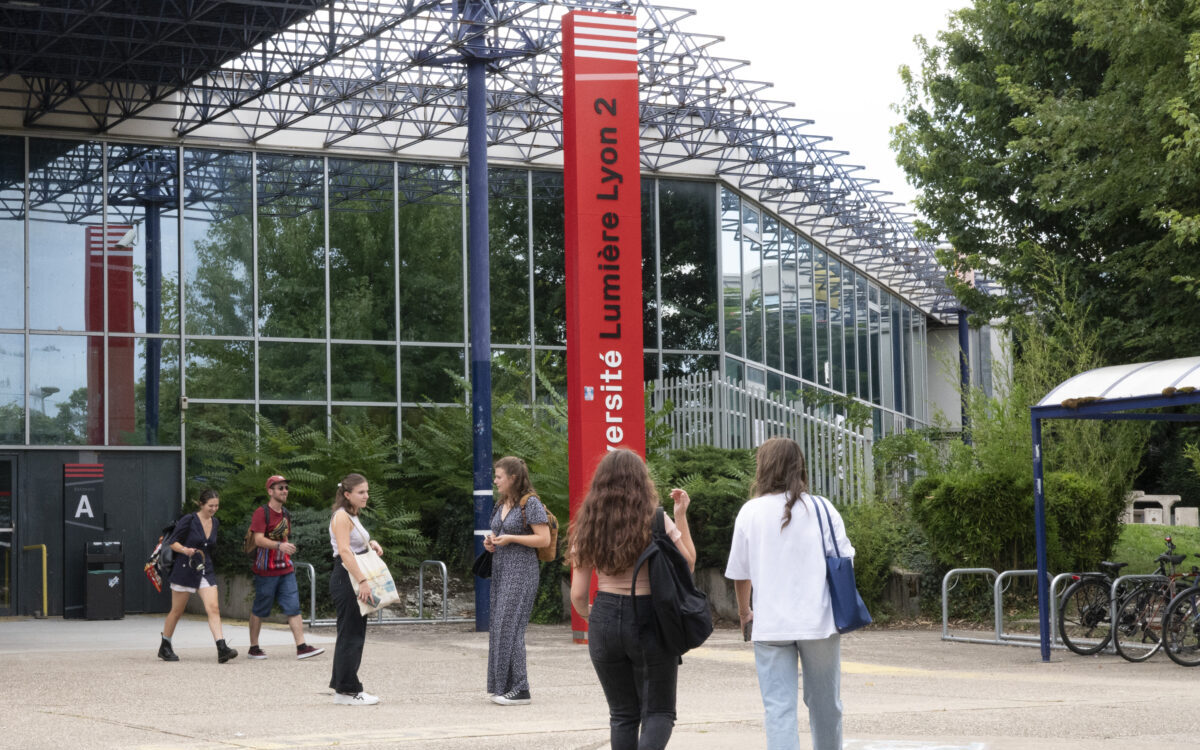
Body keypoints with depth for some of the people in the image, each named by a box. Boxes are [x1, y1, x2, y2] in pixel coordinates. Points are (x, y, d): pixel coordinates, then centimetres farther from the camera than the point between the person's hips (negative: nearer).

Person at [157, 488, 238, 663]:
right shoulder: (189, 520, -9)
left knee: (213, 608, -12)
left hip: (206, 570, 4)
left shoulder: (215, 523, 8)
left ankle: (222, 649, -21)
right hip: (185, 569, -4)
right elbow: (173, 542, -8)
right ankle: (165, 647, 24)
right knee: (177, 611, 7)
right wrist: (185, 550, -24)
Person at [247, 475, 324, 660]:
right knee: (259, 610, 3)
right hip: (266, 570, -6)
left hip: (286, 569, 6)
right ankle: (253, 648, 15)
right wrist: (279, 545, -34)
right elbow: (259, 539, -20)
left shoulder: (285, 514, 14)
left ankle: (301, 647, -9)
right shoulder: (261, 512, -9)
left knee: (293, 607, -3)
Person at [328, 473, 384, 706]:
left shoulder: (352, 516, 18)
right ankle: (347, 690, -4)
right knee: (350, 635, -8)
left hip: (355, 581, 10)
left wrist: (371, 543, 9)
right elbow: (344, 551, -23)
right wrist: (362, 581, -29)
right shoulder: (342, 516, -13)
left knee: (354, 634, 12)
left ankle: (342, 688, 17)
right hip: (345, 579, -10)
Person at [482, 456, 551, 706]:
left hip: (521, 572, -9)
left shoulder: (531, 503, -11)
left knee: (509, 627, -11)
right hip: (501, 571, 9)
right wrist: (491, 541, 6)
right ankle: (502, 686, 12)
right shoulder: (502, 503, 15)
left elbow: (544, 539, -14)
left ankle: (520, 689, -7)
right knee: (499, 627, 7)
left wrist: (510, 539, -18)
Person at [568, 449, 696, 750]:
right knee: (658, 711, 5)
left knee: (622, 714, 15)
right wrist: (682, 515, 11)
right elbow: (688, 564, 7)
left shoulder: (589, 527, 1)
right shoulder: (656, 522, -7)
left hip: (605, 621, 3)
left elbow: (578, 595, 0)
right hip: (650, 622, -3)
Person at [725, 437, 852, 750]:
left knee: (778, 708, -3)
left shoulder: (751, 512, -1)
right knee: (824, 705, 14)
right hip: (819, 619, 1)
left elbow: (740, 572, 6)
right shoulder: (822, 508, 0)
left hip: (770, 625, -1)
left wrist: (744, 612, 24)